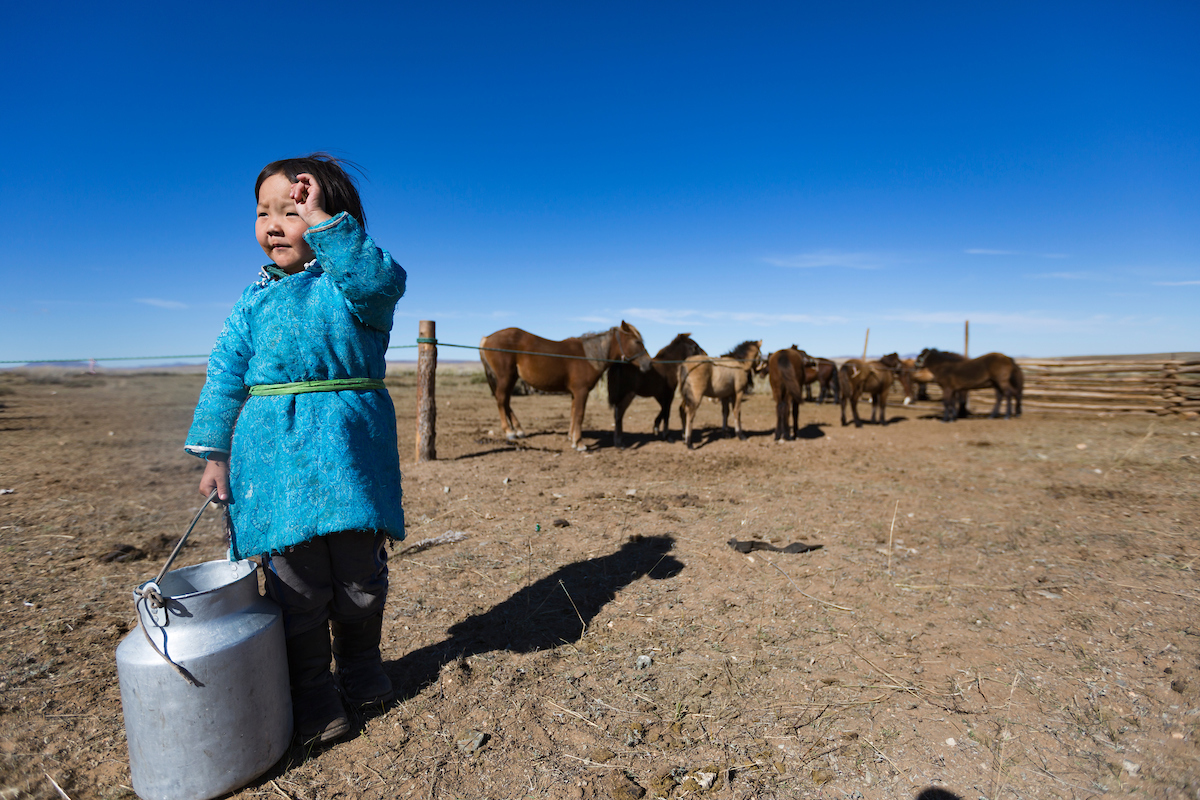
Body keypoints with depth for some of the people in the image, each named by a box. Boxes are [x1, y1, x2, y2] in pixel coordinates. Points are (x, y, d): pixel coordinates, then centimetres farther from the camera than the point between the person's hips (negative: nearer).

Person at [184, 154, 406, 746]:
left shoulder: (352, 281, 2)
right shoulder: (256, 296, 12)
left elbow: (382, 282, -24)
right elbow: (227, 372, 10)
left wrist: (320, 223, -24)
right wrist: (215, 451, 4)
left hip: (348, 447, -2)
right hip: (272, 452, 2)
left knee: (360, 569, 9)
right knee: (295, 576, 6)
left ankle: (360, 663, 34)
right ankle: (311, 689, 24)